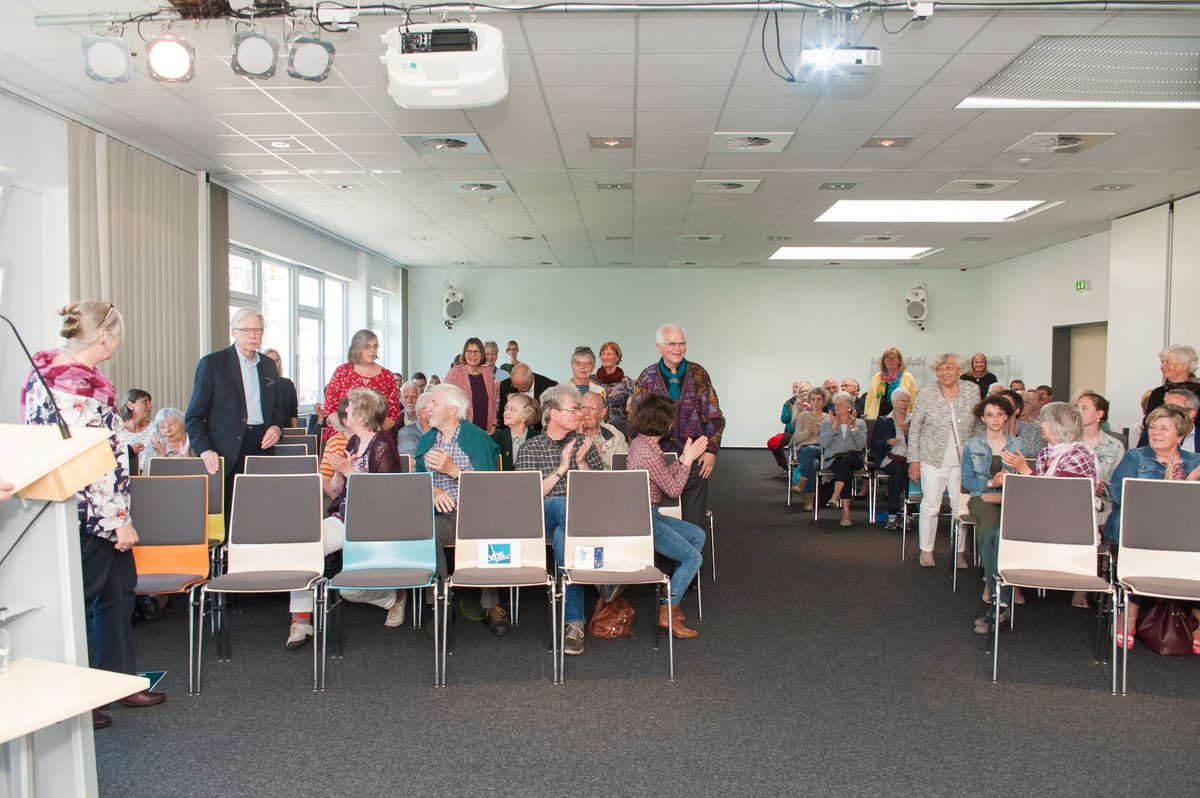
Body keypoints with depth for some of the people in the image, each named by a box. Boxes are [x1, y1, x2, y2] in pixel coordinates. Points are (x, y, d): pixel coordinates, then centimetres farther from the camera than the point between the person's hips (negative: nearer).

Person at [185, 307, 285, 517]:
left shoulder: (268, 365, 16)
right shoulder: (212, 363, 1)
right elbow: (194, 416, 0)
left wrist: (277, 427, 4)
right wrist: (204, 450, -14)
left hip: (262, 447, 4)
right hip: (227, 452, -4)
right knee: (227, 516, -6)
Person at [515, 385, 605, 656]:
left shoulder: (585, 444, 20)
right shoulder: (530, 448, 12)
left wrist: (581, 463, -2)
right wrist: (561, 469, -6)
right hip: (542, 517, -2)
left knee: (563, 536, -36)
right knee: (568, 505, -38)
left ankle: (574, 621, -39)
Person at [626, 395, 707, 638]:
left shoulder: (642, 443, 8)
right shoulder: (647, 452, -23)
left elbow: (664, 477, 13)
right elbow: (673, 489, -14)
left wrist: (683, 459, 7)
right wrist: (687, 461, -4)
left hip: (649, 514, 11)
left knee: (698, 536, 15)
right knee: (693, 557, -12)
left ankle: (674, 594, 17)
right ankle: (667, 614, -5)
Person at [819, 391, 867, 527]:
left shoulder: (860, 423, 14)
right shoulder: (827, 422, 14)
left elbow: (862, 444, -4)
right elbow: (824, 444, -3)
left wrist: (852, 427, -9)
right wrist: (834, 426, -8)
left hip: (854, 459, 1)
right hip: (833, 460, 0)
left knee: (846, 460, -37)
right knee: (847, 471, -34)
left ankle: (835, 497, -48)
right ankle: (846, 510, -42)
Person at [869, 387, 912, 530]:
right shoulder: (883, 421, 17)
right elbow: (873, 444, 7)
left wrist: (907, 432, -5)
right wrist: (887, 441, -11)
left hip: (908, 460, 1)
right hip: (889, 459, -1)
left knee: (910, 470, -34)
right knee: (898, 470, -34)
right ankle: (893, 514, -31)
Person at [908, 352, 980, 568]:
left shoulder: (972, 390, 1)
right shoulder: (926, 393, -5)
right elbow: (915, 428, -1)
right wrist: (914, 460, -3)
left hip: (963, 461, 2)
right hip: (933, 459, -2)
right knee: (930, 505, 3)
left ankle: (959, 551, 19)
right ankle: (926, 550, 17)